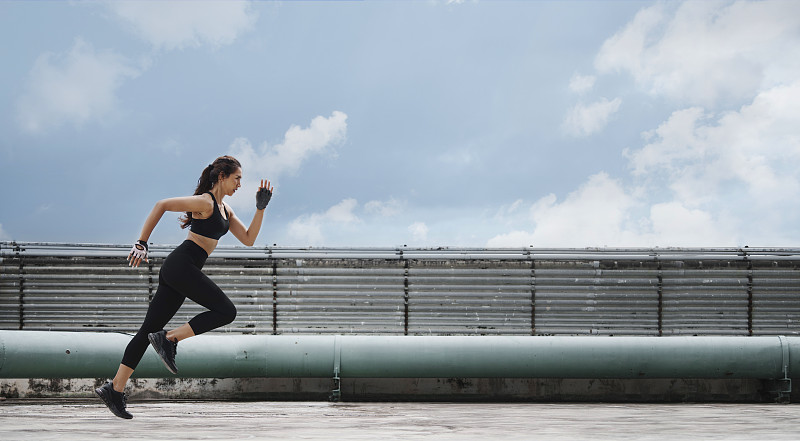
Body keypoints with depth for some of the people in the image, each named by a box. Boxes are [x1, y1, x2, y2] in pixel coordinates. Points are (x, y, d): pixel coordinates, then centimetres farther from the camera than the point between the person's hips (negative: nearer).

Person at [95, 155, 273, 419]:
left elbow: (248, 239, 20)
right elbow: (162, 205, -12)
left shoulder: (225, 209, 21)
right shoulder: (205, 202, -8)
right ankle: (169, 339, -10)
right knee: (226, 311, -9)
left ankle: (115, 389, 3)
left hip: (179, 272, 9)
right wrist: (142, 243, -15)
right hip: (181, 265, -9)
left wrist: (261, 208, 9)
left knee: (149, 330, 5)